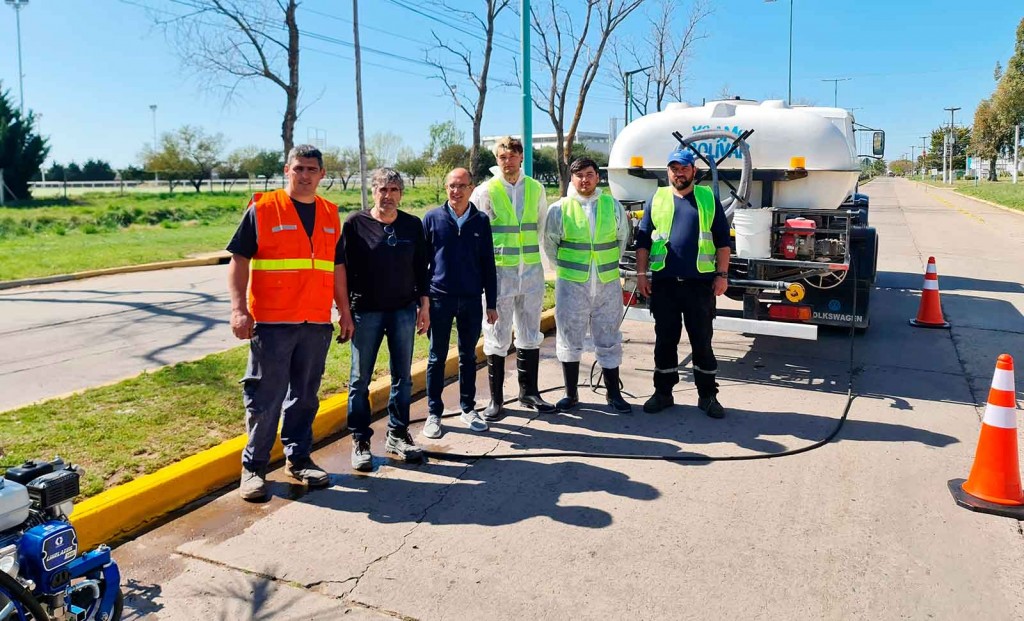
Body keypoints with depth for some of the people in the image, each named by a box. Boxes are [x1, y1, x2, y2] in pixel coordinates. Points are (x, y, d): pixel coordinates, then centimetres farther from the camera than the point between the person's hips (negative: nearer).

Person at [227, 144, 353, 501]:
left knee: (305, 396, 13)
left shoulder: (330, 214, 12)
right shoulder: (262, 208, -2)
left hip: (317, 324, 5)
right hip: (271, 323, -4)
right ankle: (254, 466, 14)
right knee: (265, 398, 0)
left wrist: (344, 311, 16)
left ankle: (298, 459, 26)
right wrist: (239, 308, -14)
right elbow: (239, 260, -4)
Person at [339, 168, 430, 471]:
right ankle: (360, 441, 14)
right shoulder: (355, 224, -3)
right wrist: (345, 310, -4)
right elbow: (344, 269, -1)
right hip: (366, 311, -2)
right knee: (360, 379, 3)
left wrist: (424, 306, 7)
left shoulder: (413, 225, 5)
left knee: (403, 377, 8)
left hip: (404, 310, 3)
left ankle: (397, 435, 21)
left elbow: (420, 268, 10)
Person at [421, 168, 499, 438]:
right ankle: (434, 413, 16)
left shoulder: (481, 221, 4)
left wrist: (491, 303, 5)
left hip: (472, 300, 2)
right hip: (440, 299, -1)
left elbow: (488, 264, 7)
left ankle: (468, 408, 25)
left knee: (468, 357, 12)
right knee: (437, 358, 6)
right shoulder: (432, 218, 0)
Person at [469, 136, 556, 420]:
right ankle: (496, 399, 13)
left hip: (532, 271, 4)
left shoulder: (536, 189, 7)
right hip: (498, 272, -3)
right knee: (497, 338, 3)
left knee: (530, 335, 12)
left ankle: (529, 391, 27)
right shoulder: (485, 192, -3)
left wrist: (535, 253, 12)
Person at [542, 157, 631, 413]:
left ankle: (613, 394, 22)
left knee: (609, 341, 9)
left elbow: (622, 238, 14)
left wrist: (609, 265, 12)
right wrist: (566, 267, 7)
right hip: (571, 285, -1)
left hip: (608, 285, 2)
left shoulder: (613, 206, 3)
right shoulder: (559, 209, -3)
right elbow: (550, 243, 6)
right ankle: (571, 394, 20)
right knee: (569, 340, 6)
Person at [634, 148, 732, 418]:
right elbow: (643, 240, 9)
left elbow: (722, 240, 6)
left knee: (702, 341, 5)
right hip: (664, 283, 1)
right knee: (665, 339, 8)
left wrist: (722, 274, -1)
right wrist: (641, 274, 1)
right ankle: (663, 392, 19)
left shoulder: (708, 199, 7)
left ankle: (707, 396, 16)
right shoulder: (656, 200, 10)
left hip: (700, 283, -1)